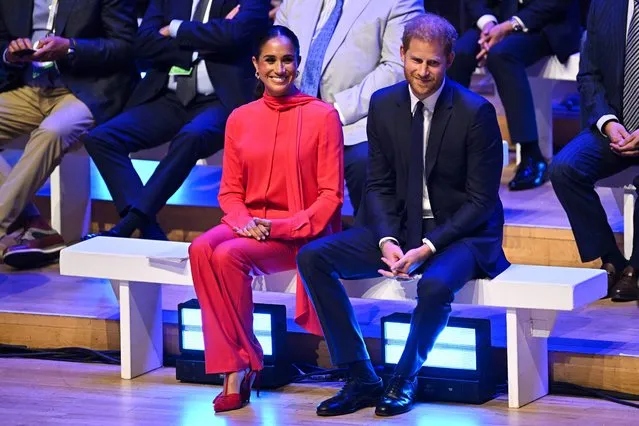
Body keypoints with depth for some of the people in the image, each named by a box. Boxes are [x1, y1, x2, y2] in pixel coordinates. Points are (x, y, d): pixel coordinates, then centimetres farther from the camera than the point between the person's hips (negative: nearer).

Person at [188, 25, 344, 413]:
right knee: (202, 250, -28)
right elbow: (230, 191, 13)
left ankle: (241, 363, -15)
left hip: (300, 233, -4)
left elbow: (331, 195, -5)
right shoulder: (240, 119, 10)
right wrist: (243, 221, -10)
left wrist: (279, 226, -16)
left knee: (229, 257, -31)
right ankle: (236, 365, -25)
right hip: (249, 225, 4)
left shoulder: (322, 116, -3)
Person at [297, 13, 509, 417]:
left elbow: (481, 200, -12)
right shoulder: (384, 105, 1)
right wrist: (388, 241, -15)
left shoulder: (476, 112, -14)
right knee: (312, 257, -13)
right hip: (399, 227, 5)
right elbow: (379, 185, 4)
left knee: (435, 285, -38)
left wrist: (427, 247, -22)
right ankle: (361, 378, -11)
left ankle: (404, 380, -10)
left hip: (459, 233, -5)